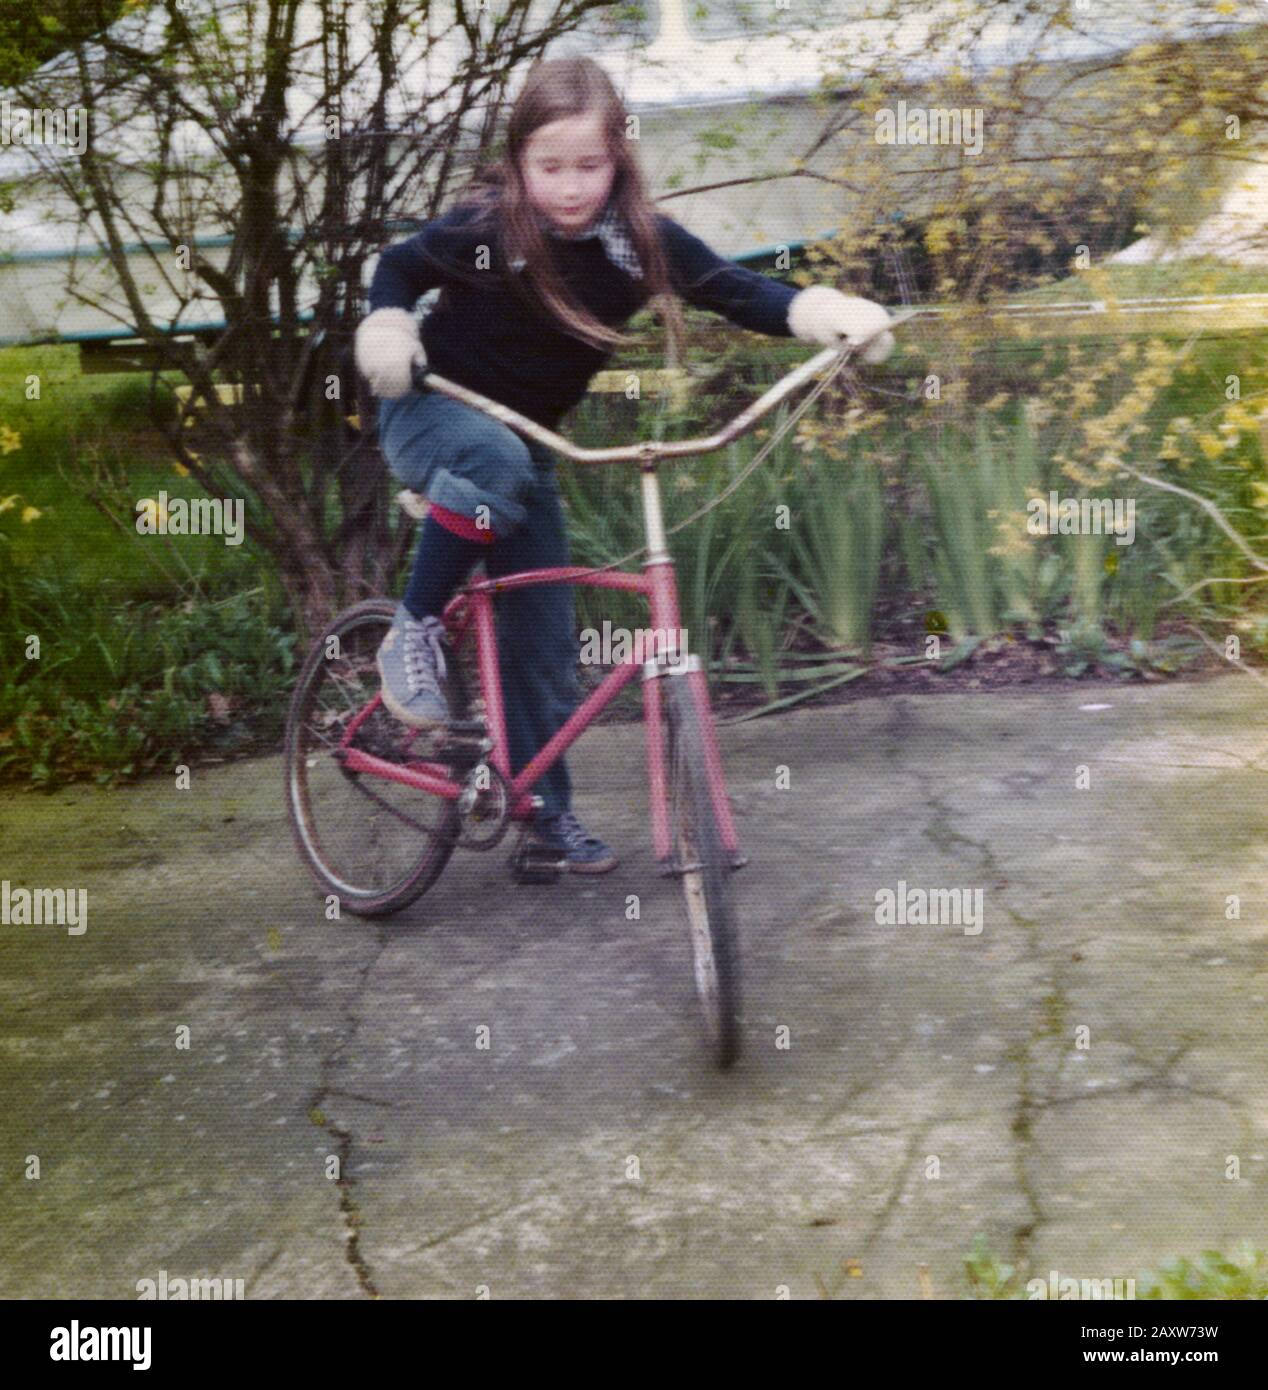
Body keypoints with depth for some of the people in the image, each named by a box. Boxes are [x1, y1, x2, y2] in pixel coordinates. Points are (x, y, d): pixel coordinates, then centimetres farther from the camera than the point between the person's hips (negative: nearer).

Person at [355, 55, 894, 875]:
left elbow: (739, 292, -13)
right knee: (496, 462, -40)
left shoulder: (642, 240, -16)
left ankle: (547, 808, 17)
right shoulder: (483, 230, -21)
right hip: (434, 414, -3)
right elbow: (399, 269, -3)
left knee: (545, 635, 2)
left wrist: (830, 315, -31)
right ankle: (415, 630, -21)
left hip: (528, 440, 4)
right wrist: (387, 328, -24)